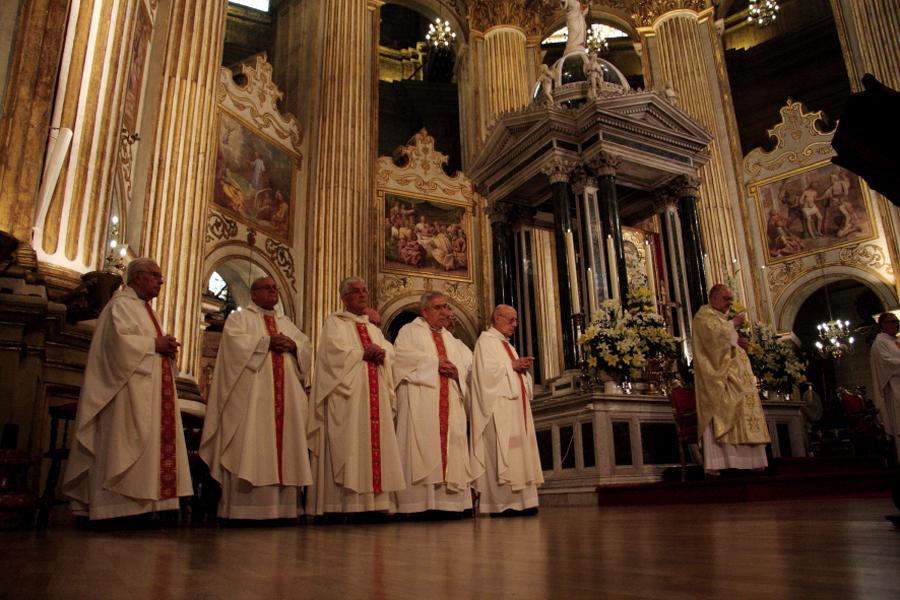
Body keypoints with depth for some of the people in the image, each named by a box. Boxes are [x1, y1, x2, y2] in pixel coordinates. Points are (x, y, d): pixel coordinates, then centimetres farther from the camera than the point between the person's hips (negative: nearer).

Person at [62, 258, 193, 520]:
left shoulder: (144, 308, 24)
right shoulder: (122, 304, -4)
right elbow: (118, 339, -20)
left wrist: (166, 348, 4)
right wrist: (155, 344, -13)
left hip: (150, 389, 10)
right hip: (129, 388, -9)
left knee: (149, 443, 5)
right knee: (127, 442, -10)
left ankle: (136, 504, 6)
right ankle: (118, 505, -7)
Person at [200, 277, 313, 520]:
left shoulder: (286, 323, 24)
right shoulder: (239, 317, 10)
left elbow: (307, 347, 15)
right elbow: (235, 340, -11)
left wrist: (293, 346, -6)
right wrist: (267, 341, -14)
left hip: (284, 396, 5)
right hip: (251, 395, -5)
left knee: (282, 442, 2)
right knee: (250, 446, -11)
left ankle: (280, 507, 5)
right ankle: (246, 508, -8)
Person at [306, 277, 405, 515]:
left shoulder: (374, 329, 25)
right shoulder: (334, 322, 6)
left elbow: (390, 352, 14)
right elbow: (334, 349, -11)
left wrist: (381, 354, -7)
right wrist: (363, 354, -6)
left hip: (374, 396, 6)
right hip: (347, 395, -6)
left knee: (376, 443, 0)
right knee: (348, 445, -11)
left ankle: (375, 500, 2)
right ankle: (345, 504, -10)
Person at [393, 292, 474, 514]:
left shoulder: (451, 339, 26)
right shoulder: (410, 330, 9)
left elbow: (466, 363, 18)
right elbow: (401, 354, -9)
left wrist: (456, 370, -5)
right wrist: (434, 361, -9)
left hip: (449, 400, 6)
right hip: (420, 398, -5)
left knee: (449, 443, -3)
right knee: (422, 443, -13)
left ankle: (448, 500, -3)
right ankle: (420, 501, -13)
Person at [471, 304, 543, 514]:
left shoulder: (507, 345, 24)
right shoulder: (486, 340, -2)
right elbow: (488, 370, -16)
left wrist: (523, 367, 3)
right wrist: (513, 365, -9)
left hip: (515, 404, 9)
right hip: (499, 407, -9)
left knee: (518, 449, 5)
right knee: (500, 452, -11)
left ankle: (519, 500, 6)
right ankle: (502, 502, -10)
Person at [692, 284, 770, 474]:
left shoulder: (722, 318, 28)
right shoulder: (704, 315, -1)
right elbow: (714, 334, -19)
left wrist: (739, 342, 7)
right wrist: (733, 324, -6)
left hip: (732, 374, 10)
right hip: (717, 374, -10)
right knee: (719, 416, -17)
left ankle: (746, 461, 1)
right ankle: (715, 463, -22)